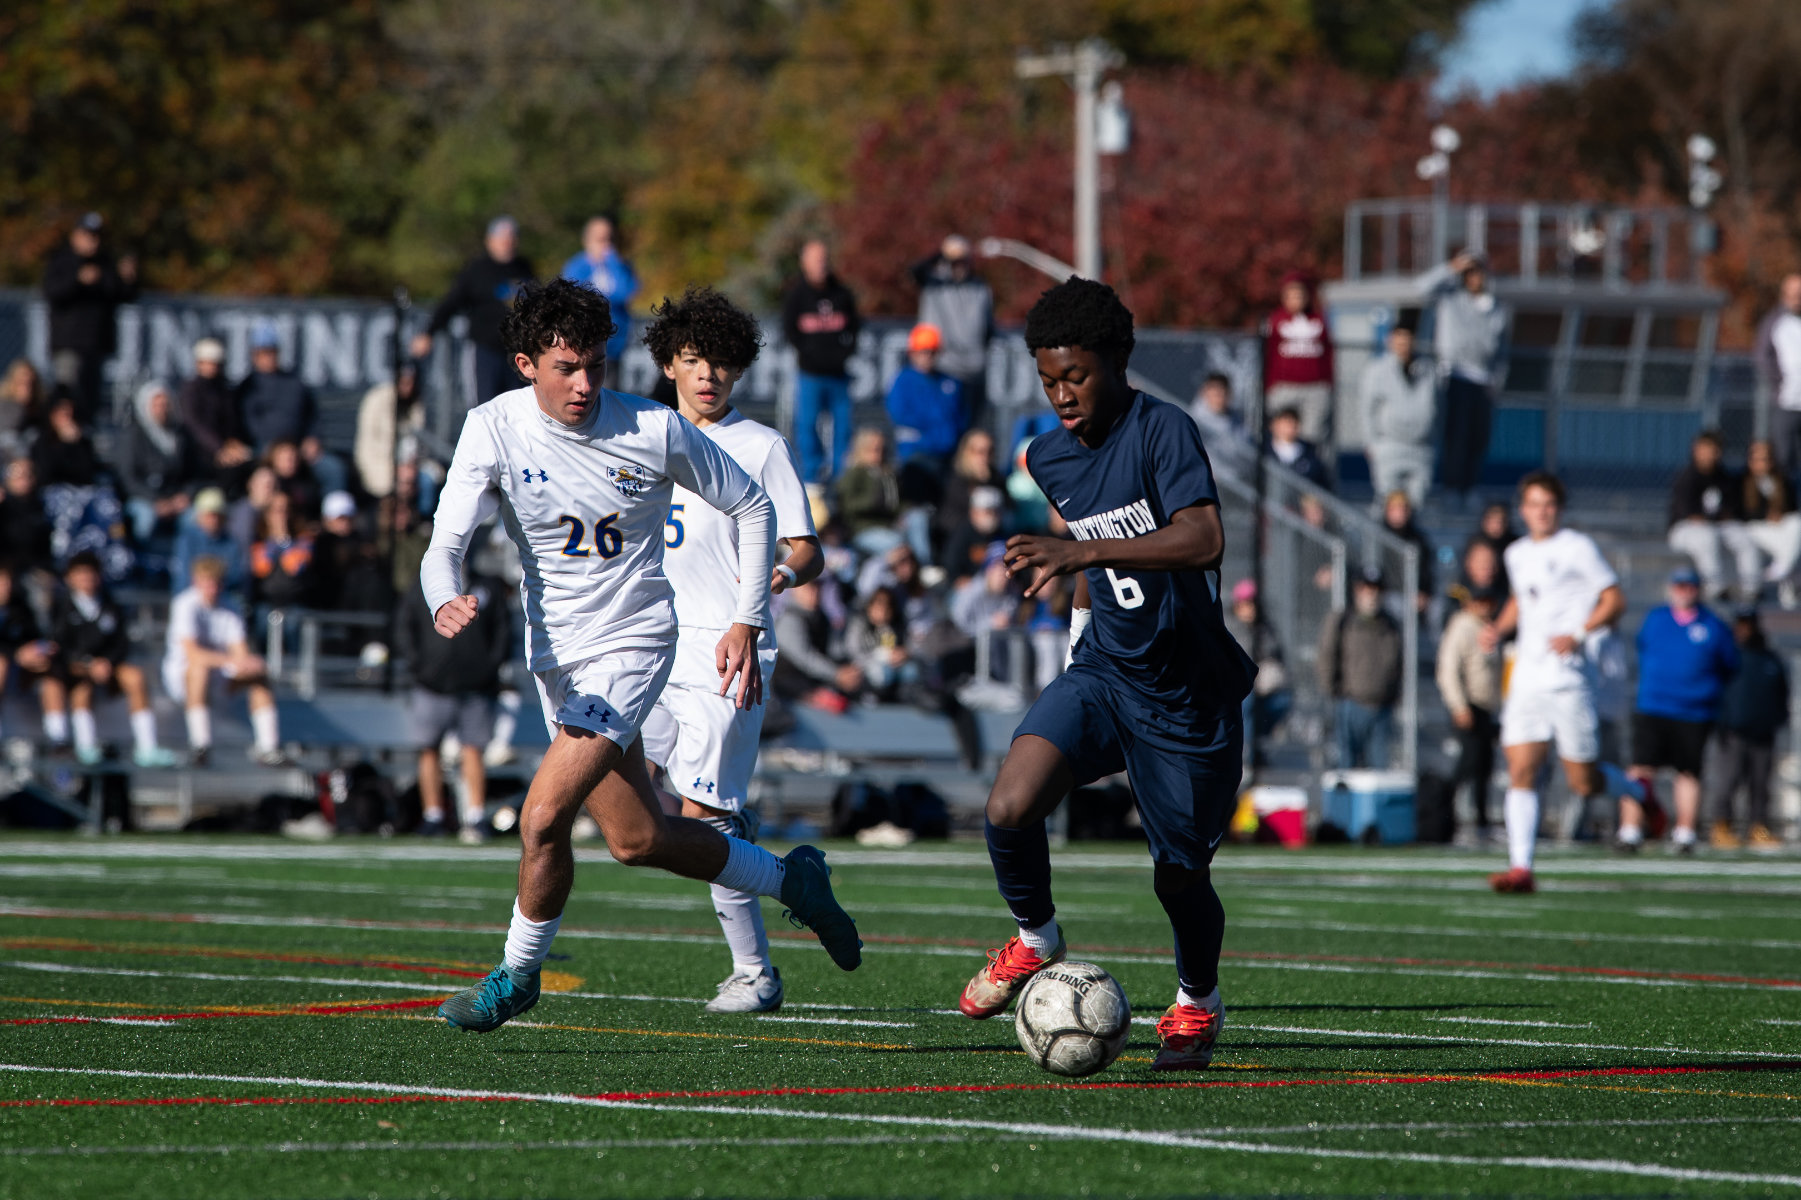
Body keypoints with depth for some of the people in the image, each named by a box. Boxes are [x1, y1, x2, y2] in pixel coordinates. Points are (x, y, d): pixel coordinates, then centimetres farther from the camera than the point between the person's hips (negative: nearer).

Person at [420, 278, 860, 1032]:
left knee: (543, 818, -18)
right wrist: (445, 603, -40)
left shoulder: (654, 431, -13)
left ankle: (517, 976, 4)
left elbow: (752, 509, 1)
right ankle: (788, 879, 35)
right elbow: (445, 544, -18)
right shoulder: (494, 431, -10)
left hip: (632, 645, -4)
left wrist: (747, 623, -5)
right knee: (638, 841, 12)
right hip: (554, 653, 4)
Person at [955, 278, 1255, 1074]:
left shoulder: (1163, 431, -18)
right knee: (1010, 808, -21)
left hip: (1187, 696, -5)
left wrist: (1082, 552, -42)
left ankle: (1197, 1002, 36)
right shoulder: (1050, 458, 5)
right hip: (1102, 672, 5)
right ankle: (1035, 939, 7)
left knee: (1179, 877, 5)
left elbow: (1203, 538, -35)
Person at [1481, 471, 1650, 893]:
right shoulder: (1517, 554, 15)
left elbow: (1615, 600, -5)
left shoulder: (1578, 548, -4)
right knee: (1520, 773, -7)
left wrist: (1579, 635, -19)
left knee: (1584, 783, 0)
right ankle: (1521, 867, -10)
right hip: (1527, 679, 5)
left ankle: (1639, 792, 31)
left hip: (1569, 677, -5)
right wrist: (1499, 629, 12)